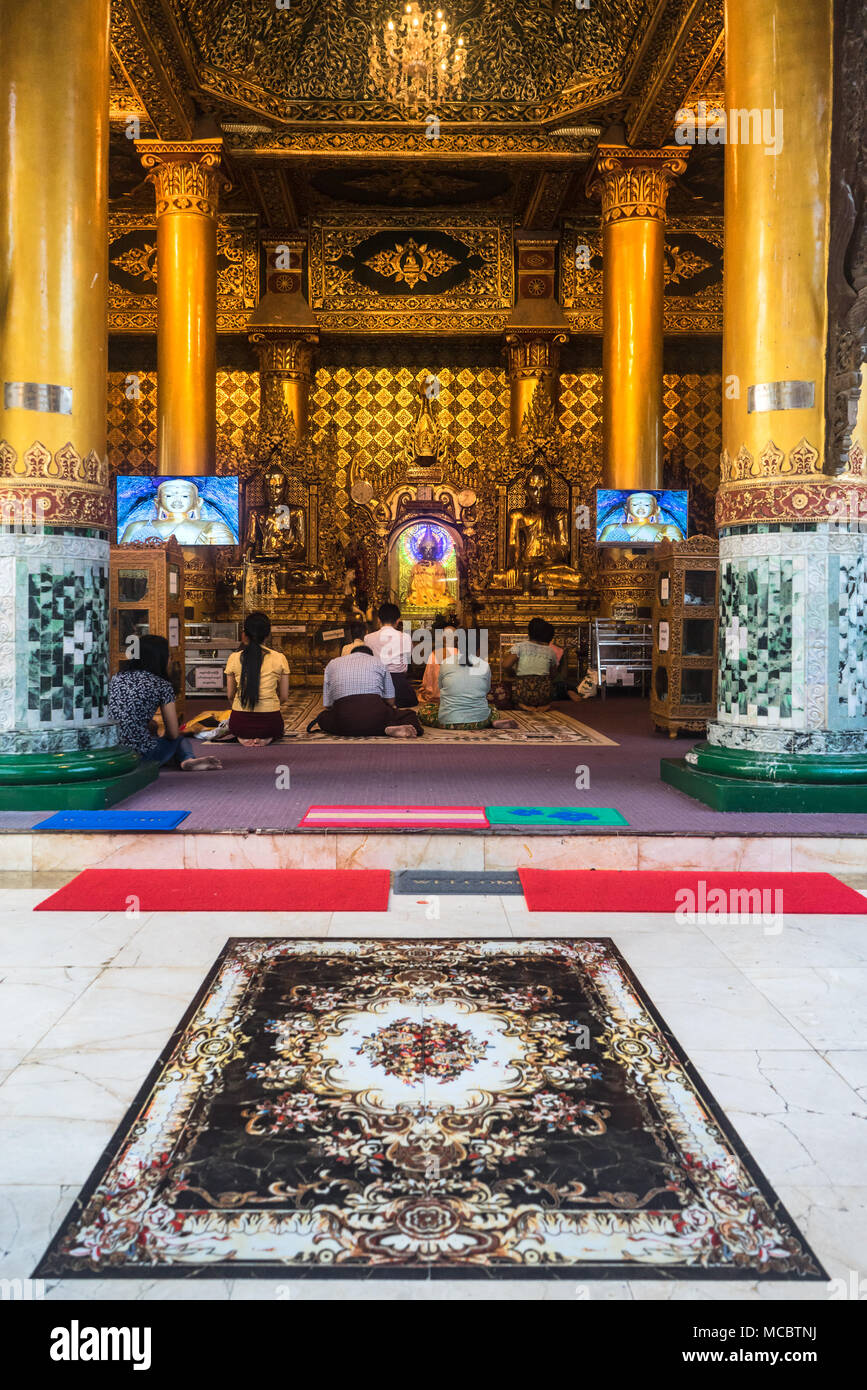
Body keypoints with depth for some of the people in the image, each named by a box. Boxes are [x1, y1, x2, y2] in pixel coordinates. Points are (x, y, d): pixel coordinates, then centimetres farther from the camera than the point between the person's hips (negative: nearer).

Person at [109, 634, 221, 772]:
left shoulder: (116, 678, 12)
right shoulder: (162, 685, -2)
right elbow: (173, 733, 3)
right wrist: (159, 737, 24)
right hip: (141, 755, -5)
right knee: (180, 739, 24)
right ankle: (188, 760, -7)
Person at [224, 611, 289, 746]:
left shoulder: (234, 658, -2)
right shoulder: (280, 658, -4)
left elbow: (230, 695, 6)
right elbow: (284, 697, 2)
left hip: (240, 722, 1)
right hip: (269, 722, -1)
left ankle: (243, 738, 2)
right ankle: (266, 738, 0)